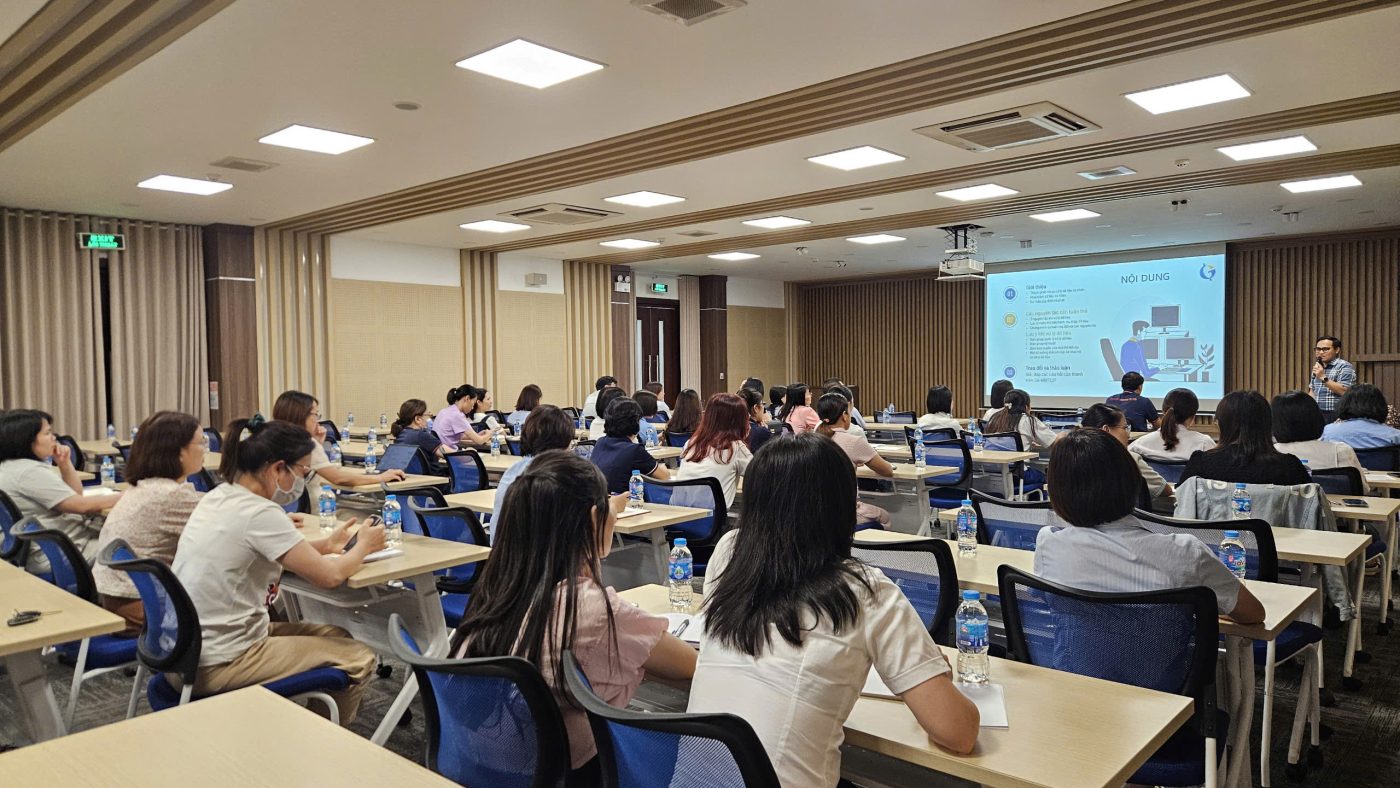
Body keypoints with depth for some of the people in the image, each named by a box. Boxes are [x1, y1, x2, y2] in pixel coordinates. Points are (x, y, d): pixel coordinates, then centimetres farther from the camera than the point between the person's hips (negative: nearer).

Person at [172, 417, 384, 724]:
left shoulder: (218, 497, 4)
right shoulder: (260, 513, -23)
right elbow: (329, 576, -19)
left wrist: (325, 544, 15)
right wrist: (363, 546, 0)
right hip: (214, 669, -9)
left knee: (336, 635, 17)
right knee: (359, 658, -1)